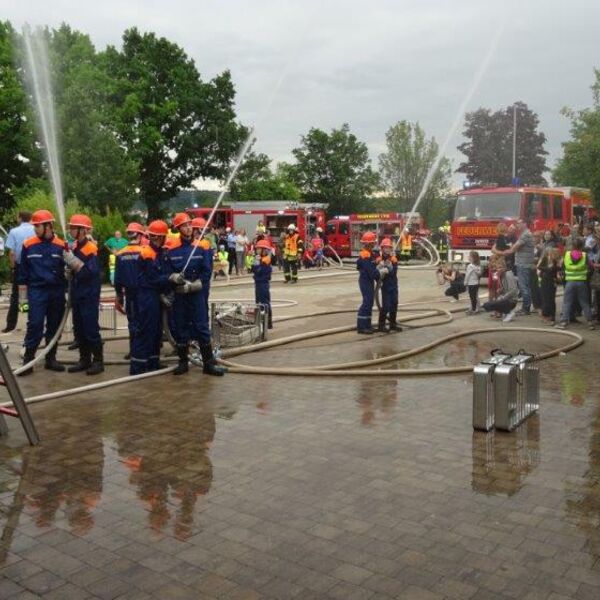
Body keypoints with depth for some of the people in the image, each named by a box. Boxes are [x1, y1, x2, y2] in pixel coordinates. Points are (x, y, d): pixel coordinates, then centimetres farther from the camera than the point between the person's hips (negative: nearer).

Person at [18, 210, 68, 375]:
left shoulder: (61, 245, 0)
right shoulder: (28, 245, -1)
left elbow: (67, 269, 8)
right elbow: (23, 271, 4)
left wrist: (67, 292, 2)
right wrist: (23, 295, 3)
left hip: (57, 291, 2)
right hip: (37, 291, -2)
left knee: (54, 326, 8)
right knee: (35, 325, -8)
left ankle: (51, 359, 18)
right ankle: (28, 359, 1)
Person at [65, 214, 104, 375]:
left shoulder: (91, 248, -13)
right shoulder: (74, 247, 11)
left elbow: (91, 272, -22)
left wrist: (74, 262, -26)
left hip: (89, 295, -8)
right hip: (77, 294, 8)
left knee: (91, 329, -6)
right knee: (78, 329, 11)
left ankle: (98, 361, 2)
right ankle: (84, 359, 20)